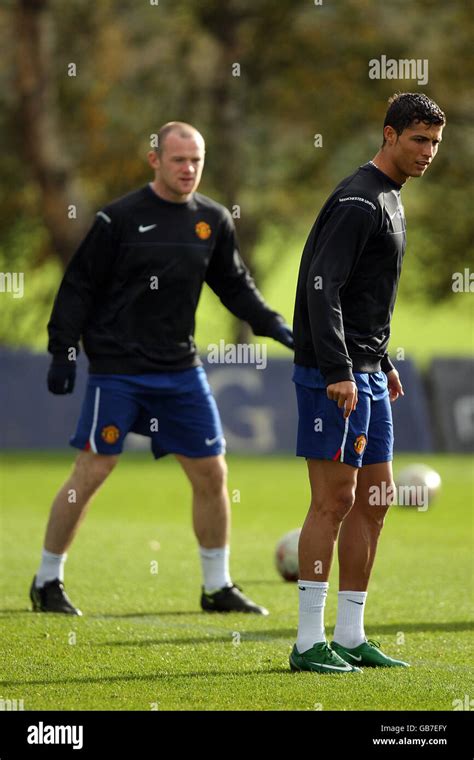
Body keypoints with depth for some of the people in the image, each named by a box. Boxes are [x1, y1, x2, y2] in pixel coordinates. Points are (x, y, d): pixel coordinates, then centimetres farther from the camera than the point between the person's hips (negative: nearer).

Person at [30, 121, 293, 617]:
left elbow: (234, 286, 19)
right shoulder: (119, 218, -8)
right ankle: (47, 582, 6)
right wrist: (62, 352, -9)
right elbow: (78, 287, -5)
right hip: (116, 368, -5)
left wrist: (273, 325, 6)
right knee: (92, 470, -6)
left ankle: (218, 588, 17)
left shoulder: (213, 221, 6)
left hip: (181, 371, 5)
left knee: (211, 472, 4)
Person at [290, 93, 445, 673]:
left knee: (373, 500, 10)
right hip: (335, 373, -10)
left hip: (368, 374, 10)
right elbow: (321, 288, -22)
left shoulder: (388, 200, 17)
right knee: (334, 500, -9)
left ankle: (350, 637, 14)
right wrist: (340, 373, -27)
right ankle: (309, 643, -7)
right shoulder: (357, 201, -15)